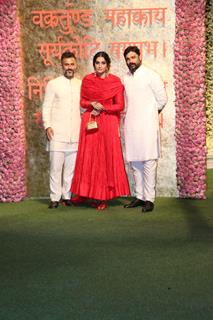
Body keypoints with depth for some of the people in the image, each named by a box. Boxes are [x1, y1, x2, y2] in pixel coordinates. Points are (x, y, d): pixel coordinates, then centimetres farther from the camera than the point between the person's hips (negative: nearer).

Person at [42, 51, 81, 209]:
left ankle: (67, 196, 13)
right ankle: (55, 198, 3)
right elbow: (46, 107, 3)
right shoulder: (53, 84, 6)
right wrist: (47, 125, -7)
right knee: (56, 166, -4)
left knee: (71, 166, 4)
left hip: (75, 134, 2)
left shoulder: (81, 84, 13)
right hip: (57, 133, -2)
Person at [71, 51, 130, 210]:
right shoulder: (87, 80, 6)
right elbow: (82, 102, 9)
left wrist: (102, 107, -13)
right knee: (88, 157, 4)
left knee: (106, 158, -1)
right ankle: (85, 192, 16)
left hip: (108, 123, -2)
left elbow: (120, 106, -4)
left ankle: (103, 197, 5)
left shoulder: (115, 81, -1)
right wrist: (92, 104, -10)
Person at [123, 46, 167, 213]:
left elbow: (162, 100, 0)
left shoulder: (151, 76, -3)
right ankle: (139, 196, 16)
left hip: (147, 124, -6)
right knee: (135, 162, 8)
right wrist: (130, 114, 12)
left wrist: (150, 112, 9)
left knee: (149, 162, -7)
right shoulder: (126, 78, 14)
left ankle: (149, 199, -4)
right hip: (131, 124, 6)